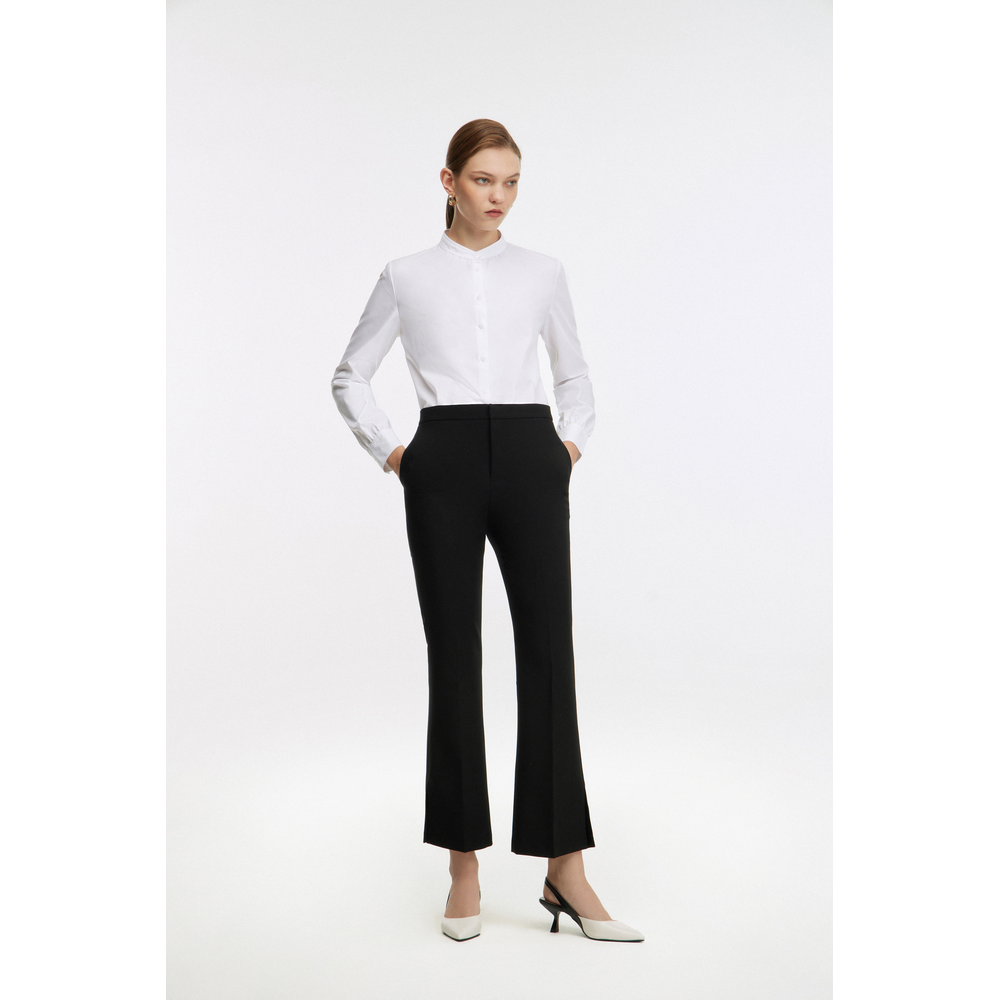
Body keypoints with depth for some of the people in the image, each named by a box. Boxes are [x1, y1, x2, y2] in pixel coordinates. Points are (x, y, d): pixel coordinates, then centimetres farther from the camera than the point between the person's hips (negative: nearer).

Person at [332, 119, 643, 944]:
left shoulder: (543, 273, 12)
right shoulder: (407, 277, 8)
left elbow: (574, 371, 24)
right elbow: (351, 375, 15)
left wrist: (573, 443, 10)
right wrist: (387, 450, 5)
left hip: (530, 461, 1)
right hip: (444, 466, -1)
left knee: (548, 650, -2)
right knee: (455, 657, 2)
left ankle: (564, 866, 8)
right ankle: (465, 865, 15)